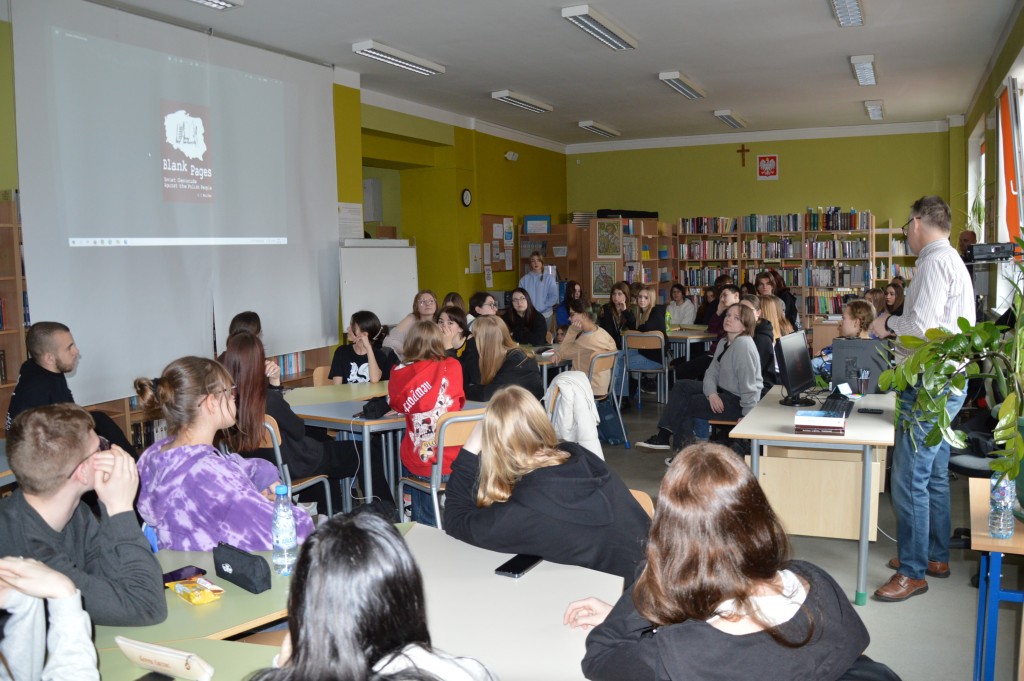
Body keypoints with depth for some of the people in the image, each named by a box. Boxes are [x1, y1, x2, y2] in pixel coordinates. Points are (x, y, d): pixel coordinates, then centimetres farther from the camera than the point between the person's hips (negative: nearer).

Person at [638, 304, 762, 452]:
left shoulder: (744, 344, -21)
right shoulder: (724, 343, 10)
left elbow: (748, 385, -24)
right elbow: (712, 373, 7)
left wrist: (747, 420, -22)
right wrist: (712, 393, -14)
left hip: (739, 401, -10)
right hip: (723, 392, 10)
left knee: (685, 404, -6)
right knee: (680, 387, 4)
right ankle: (664, 436, -1)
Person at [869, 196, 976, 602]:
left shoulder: (935, 261, -16)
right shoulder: (952, 260, 17)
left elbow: (922, 326, -25)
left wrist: (890, 322, -8)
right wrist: (895, 326, 16)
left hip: (931, 387, -11)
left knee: (909, 480, -5)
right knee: (934, 475, 19)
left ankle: (913, 572, 4)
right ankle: (936, 556, 32)